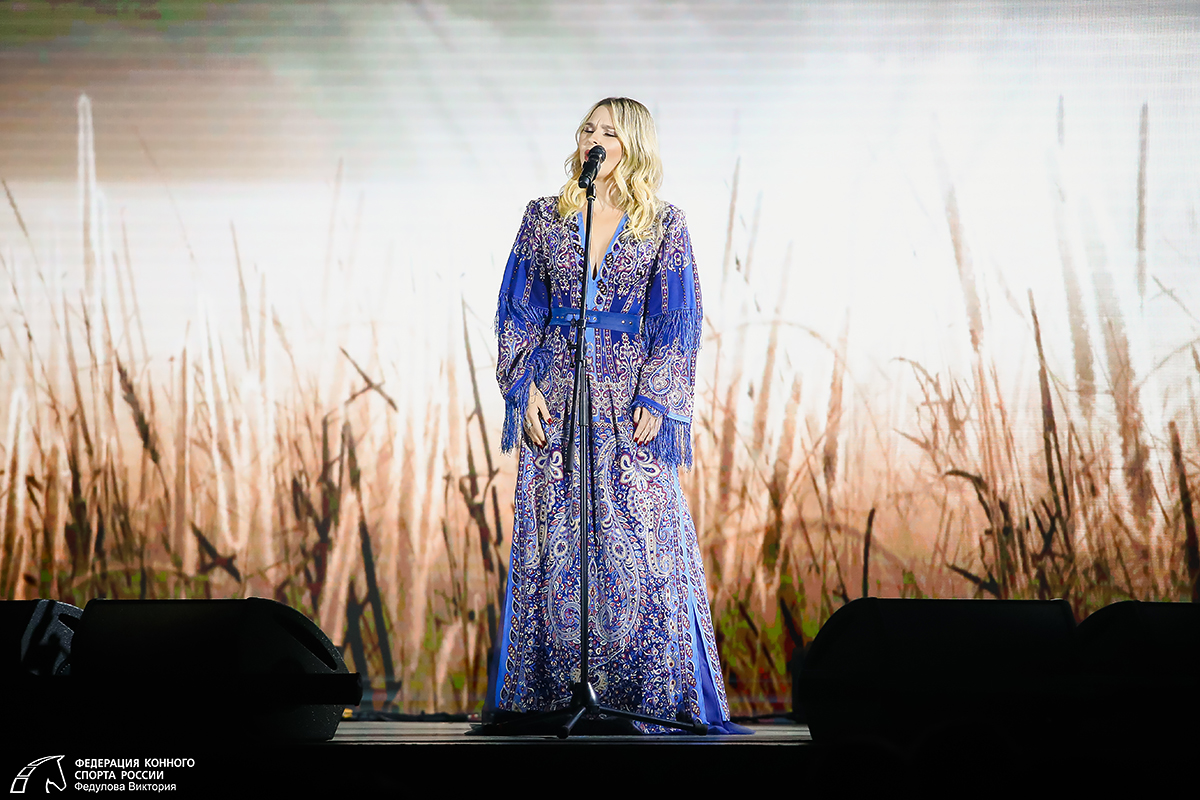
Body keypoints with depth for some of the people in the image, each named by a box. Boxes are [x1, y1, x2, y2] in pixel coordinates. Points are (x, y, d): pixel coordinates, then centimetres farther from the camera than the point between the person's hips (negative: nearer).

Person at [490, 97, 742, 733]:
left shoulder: (663, 226, 3)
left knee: (640, 545, -4)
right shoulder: (544, 217, 8)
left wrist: (655, 399, -8)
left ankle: (644, 692, 4)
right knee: (555, 543, 1)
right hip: (557, 399, 2)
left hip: (631, 400, -2)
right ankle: (556, 689, 9)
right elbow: (518, 310, 8)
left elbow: (675, 322, 1)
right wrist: (526, 387, -4)